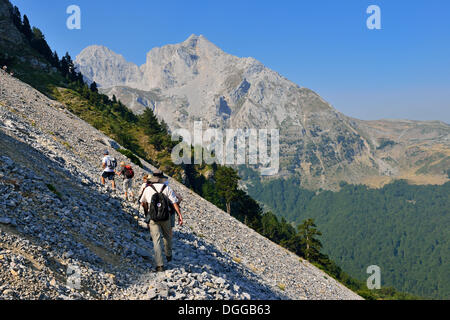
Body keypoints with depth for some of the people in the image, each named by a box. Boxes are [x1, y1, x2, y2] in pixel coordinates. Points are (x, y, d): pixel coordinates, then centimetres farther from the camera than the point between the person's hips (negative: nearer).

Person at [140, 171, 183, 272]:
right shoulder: (167, 188, 3)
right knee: (167, 236, 24)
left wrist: (146, 213, 36)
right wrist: (180, 215, -7)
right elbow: (174, 203, -6)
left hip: (153, 218, -1)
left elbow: (143, 203, 20)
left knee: (156, 240, -2)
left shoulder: (147, 189, 6)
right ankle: (168, 255, 40)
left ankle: (160, 265, -7)